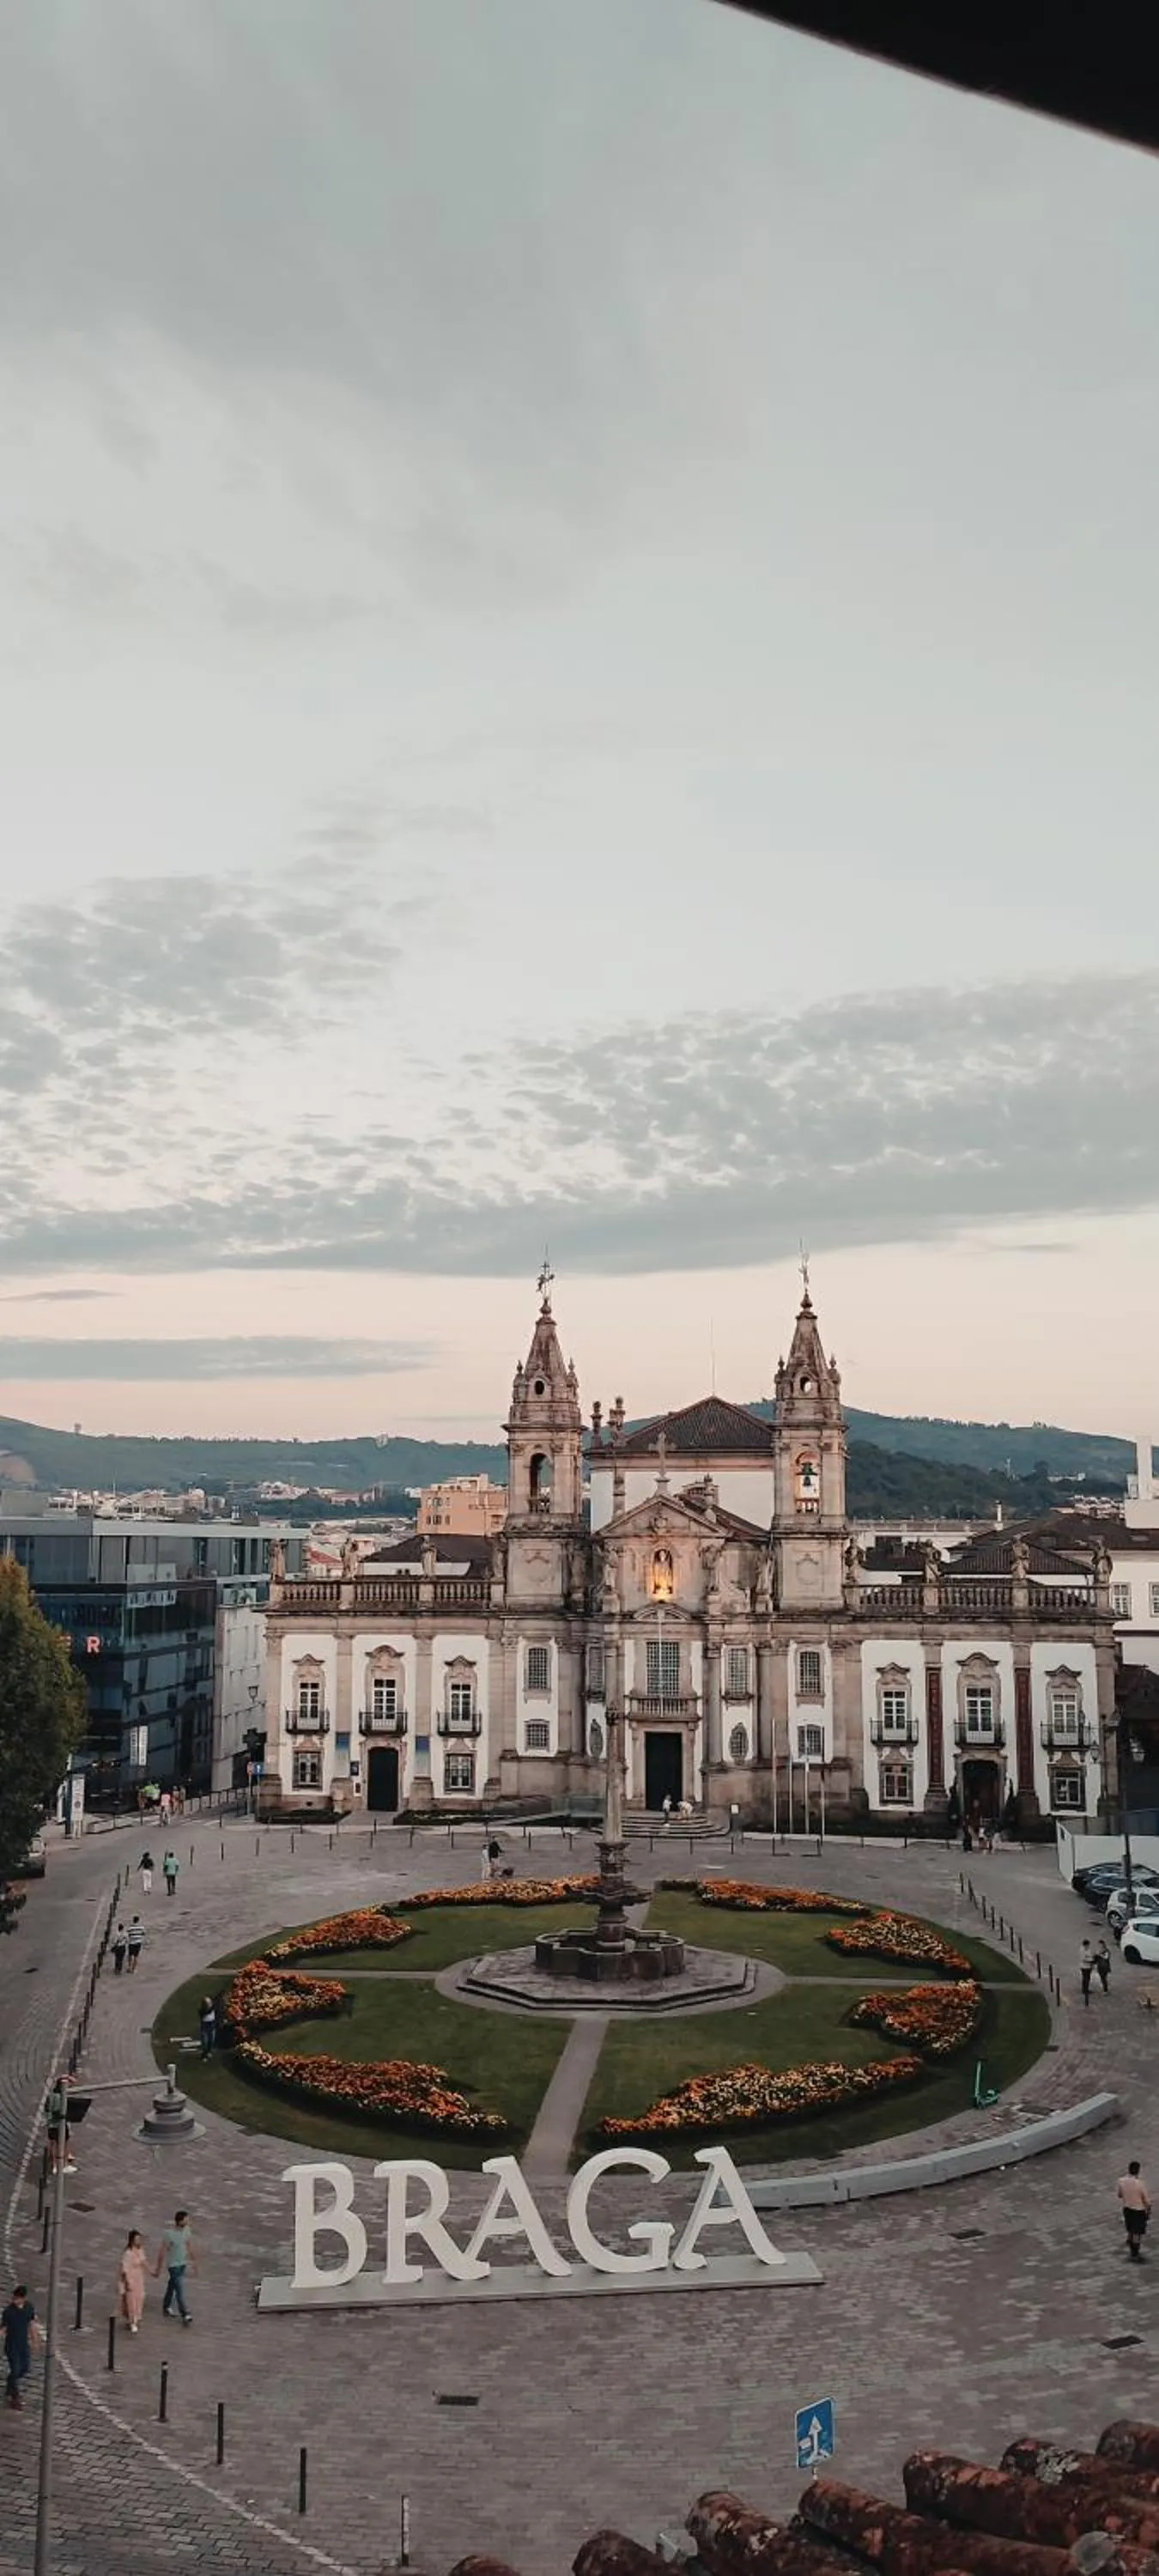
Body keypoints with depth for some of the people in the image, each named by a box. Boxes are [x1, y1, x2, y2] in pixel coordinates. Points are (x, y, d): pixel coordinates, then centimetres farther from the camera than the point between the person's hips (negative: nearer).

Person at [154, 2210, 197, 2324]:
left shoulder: (186, 2229, -7)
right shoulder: (169, 2234, -27)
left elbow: (189, 2245, 7)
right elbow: (162, 2252, -19)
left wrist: (194, 2261, 15)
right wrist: (158, 2269, -12)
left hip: (183, 2263, 6)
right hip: (173, 2265, -6)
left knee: (172, 2286, 22)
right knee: (180, 2290, -5)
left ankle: (166, 2307, 39)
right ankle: (185, 2315, 2)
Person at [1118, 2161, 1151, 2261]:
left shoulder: (1122, 2181, -11)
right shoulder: (1140, 2183, -26)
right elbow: (1147, 2200, -16)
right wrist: (1148, 2211, 3)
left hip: (1127, 2209, 5)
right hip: (1139, 2211, -5)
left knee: (1130, 2232, 22)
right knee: (1138, 2234, 10)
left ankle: (1132, 2252, 35)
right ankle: (1135, 2255, 18)